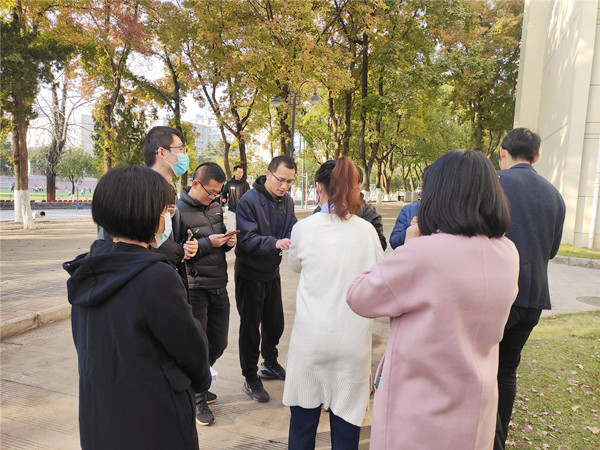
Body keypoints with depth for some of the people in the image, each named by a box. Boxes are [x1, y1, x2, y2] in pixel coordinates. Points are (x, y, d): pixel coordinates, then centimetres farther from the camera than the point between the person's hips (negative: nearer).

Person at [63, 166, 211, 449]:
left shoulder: (85, 273, -4)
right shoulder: (158, 278, -27)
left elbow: (82, 342, 7)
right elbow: (191, 349, -15)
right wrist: (202, 381, 7)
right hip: (154, 426, -7)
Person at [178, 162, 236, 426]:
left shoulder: (216, 206, 9)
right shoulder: (178, 210, -13)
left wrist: (228, 242, -2)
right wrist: (207, 243, -20)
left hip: (219, 286, 7)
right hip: (195, 288, -7)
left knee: (218, 343, 16)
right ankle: (197, 399, 24)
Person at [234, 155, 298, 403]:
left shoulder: (287, 201, 0)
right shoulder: (249, 201, -21)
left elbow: (292, 230, 3)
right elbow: (246, 239, -26)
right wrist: (274, 242, -40)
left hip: (272, 271, 6)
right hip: (250, 274, -6)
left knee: (275, 322, 19)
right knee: (250, 326, 6)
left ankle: (270, 364, 42)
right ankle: (250, 379, 21)